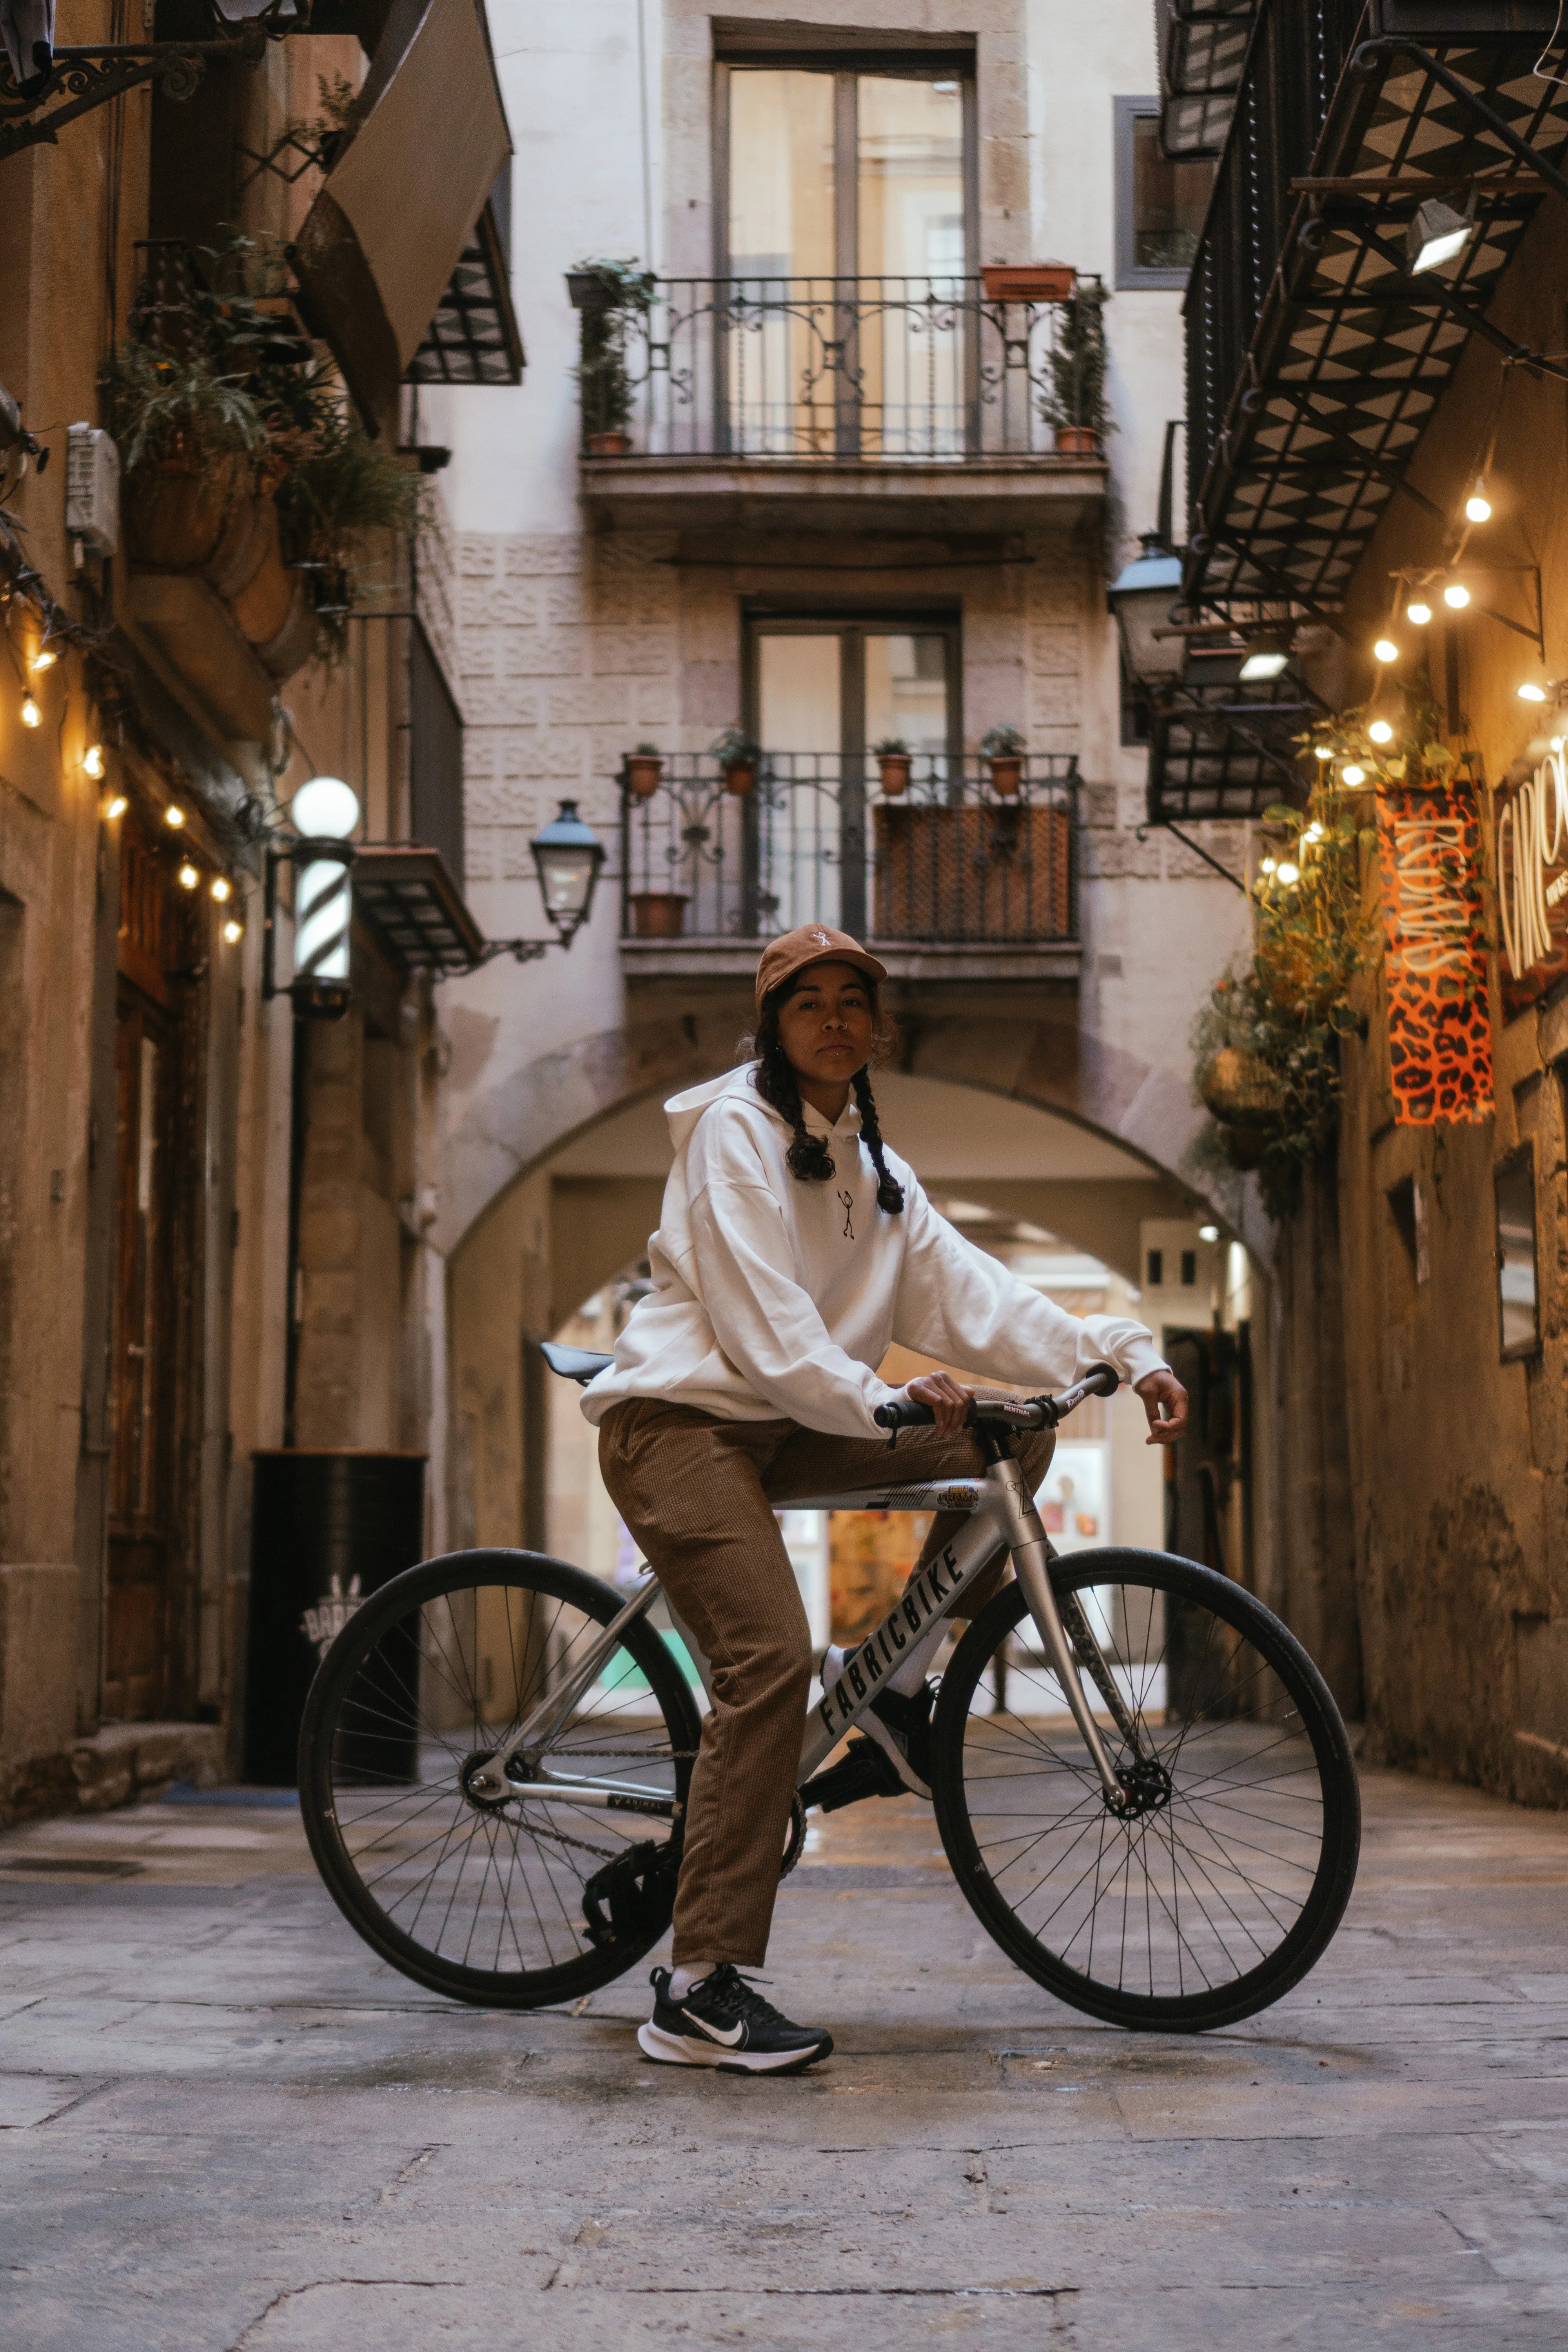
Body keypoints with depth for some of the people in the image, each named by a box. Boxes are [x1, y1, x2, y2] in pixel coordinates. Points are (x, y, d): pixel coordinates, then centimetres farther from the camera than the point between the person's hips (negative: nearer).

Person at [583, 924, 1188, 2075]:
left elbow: (967, 1290, 4)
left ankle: (898, 1682, 7)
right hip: (679, 1419, -8)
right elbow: (761, 1327, -18)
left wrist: (1123, 1352, -8)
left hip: (782, 1427, 8)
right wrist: (880, 1398, -30)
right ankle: (700, 1992, -21)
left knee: (1014, 1437, -1)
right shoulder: (734, 1128, -8)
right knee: (772, 1656, -24)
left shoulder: (869, 1162, 15)